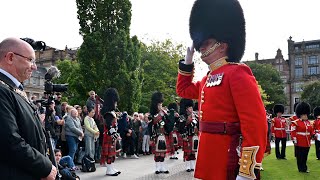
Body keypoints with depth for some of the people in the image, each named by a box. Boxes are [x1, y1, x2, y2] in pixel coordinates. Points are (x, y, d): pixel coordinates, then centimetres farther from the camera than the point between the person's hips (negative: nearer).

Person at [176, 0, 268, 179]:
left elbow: (255, 123, -22)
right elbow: (184, 90, 34)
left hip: (230, 162, -9)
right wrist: (187, 61, 20)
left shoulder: (237, 73, -14)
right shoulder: (208, 78, 14)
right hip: (210, 160, 9)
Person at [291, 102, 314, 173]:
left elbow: (311, 130, 17)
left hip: (307, 142, 6)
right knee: (300, 156, 3)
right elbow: (293, 132, -11)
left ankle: (304, 168, 20)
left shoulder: (308, 122, 12)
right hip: (300, 142, -6)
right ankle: (301, 168, 11)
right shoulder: (296, 122, -9)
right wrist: (294, 140, -15)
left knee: (305, 156, 12)